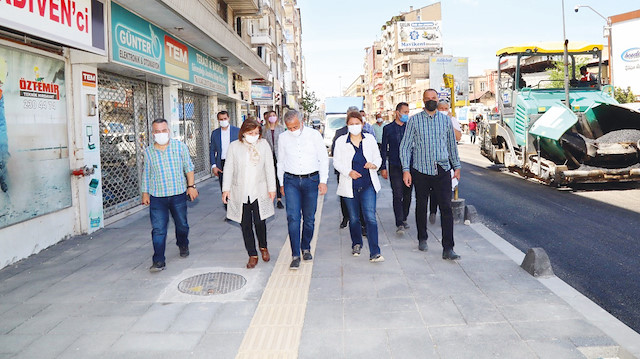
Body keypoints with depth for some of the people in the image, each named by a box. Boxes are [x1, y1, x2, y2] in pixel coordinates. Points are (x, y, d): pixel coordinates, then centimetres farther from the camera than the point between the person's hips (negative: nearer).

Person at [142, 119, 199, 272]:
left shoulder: (180, 147, 0)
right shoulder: (148, 152, 3)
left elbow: (188, 168, 5)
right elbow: (146, 174, 11)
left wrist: (191, 186, -1)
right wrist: (145, 193, 11)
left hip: (179, 193, 0)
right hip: (157, 196, 0)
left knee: (182, 224, 15)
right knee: (158, 229, -5)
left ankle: (183, 245, 43)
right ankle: (158, 261, -1)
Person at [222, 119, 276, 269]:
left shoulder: (264, 144, 2)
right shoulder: (234, 146, 0)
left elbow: (269, 167, 4)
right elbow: (228, 168, 2)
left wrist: (272, 188, 2)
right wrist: (226, 189, -2)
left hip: (259, 192, -1)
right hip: (240, 193, 1)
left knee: (259, 222, -3)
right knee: (245, 225, 5)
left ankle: (263, 247, 26)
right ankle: (252, 255, 18)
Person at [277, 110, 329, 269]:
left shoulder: (314, 135, 0)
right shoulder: (283, 138, 6)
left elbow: (323, 159, 4)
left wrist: (323, 181, -1)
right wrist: (281, 183, 15)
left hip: (311, 180, 0)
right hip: (291, 180, 1)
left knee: (309, 218, 6)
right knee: (293, 217, -10)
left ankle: (306, 248, 26)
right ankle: (295, 255, -6)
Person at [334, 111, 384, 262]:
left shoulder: (370, 139, 7)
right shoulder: (341, 141, 3)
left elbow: (378, 157, 12)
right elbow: (336, 162, 3)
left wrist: (374, 165, -11)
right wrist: (349, 172, -15)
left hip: (368, 184, 0)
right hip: (350, 186, 0)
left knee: (370, 217, -10)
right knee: (354, 218, 11)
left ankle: (374, 253, -9)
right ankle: (356, 244, 36)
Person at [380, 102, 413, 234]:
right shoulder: (388, 128, 3)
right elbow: (384, 149, 4)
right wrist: (383, 167, -1)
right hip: (395, 167, -3)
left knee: (407, 195, 8)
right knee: (397, 195, -7)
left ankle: (404, 219, 24)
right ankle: (399, 224, -6)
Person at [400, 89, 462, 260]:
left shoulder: (446, 120, 9)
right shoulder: (414, 120, 1)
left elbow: (452, 144, 18)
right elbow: (405, 146, 0)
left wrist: (456, 166, 19)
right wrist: (406, 169, -8)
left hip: (442, 170, 1)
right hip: (420, 170, -1)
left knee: (446, 207, -7)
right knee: (421, 206, 11)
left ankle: (448, 249, -5)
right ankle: (422, 239, 31)